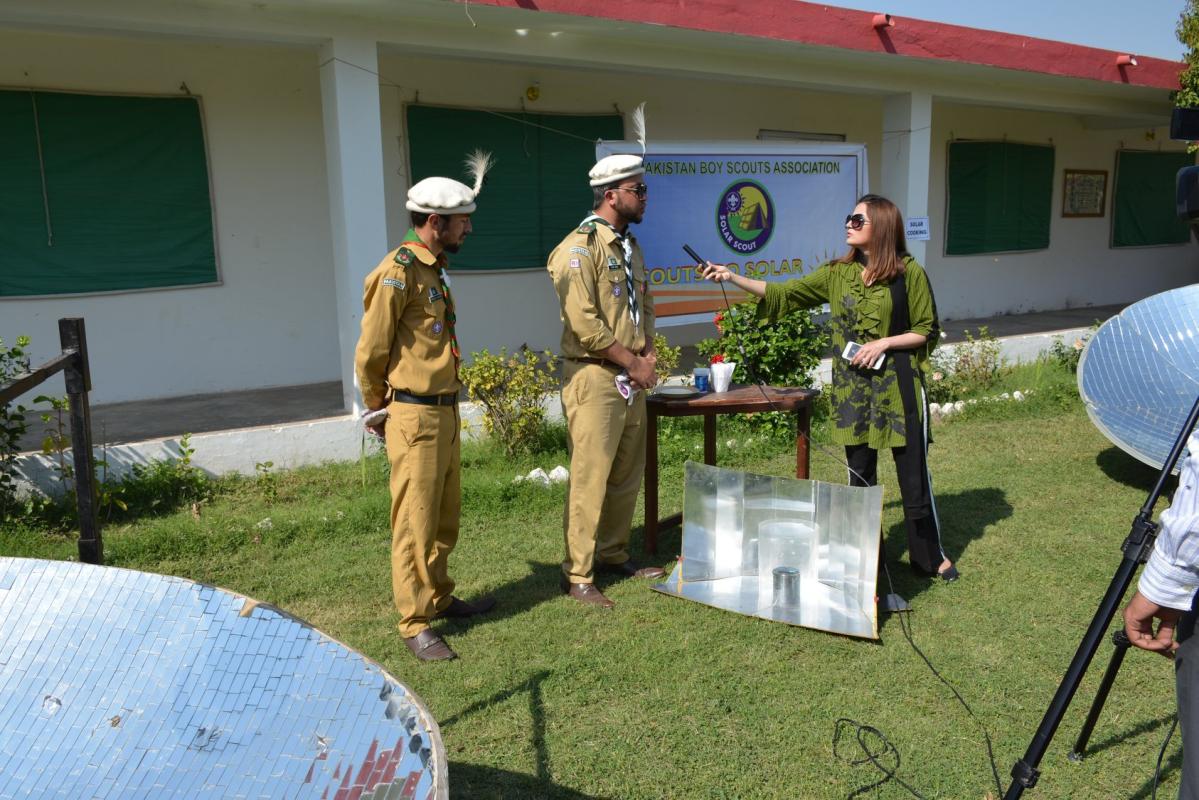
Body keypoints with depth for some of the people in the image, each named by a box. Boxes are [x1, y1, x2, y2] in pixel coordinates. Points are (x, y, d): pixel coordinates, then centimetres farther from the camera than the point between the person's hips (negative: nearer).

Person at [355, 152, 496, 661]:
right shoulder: (398, 273, -15)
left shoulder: (434, 270, 14)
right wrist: (379, 410, 0)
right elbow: (370, 352, -12)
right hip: (415, 416, -9)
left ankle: (440, 598, 33)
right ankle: (414, 625, 9)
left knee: (446, 517, 18)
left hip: (445, 412, 9)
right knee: (415, 522, -1)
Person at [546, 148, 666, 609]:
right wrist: (632, 362, -13)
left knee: (628, 474, 14)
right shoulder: (580, 247, -13)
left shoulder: (629, 246, 16)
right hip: (594, 377, -9)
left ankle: (614, 554, 29)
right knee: (590, 479, -5)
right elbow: (583, 323, -20)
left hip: (631, 378, 9)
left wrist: (648, 354, 4)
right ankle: (577, 575, 6)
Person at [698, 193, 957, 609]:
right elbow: (784, 295, 2)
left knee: (913, 473, 4)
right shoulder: (837, 274, 5)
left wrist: (884, 343, -16)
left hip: (898, 386, -4)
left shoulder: (909, 272, -6)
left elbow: (927, 331, -1)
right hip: (852, 387, 4)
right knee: (860, 475, 10)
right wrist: (732, 277, -5)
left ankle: (930, 555, 25)